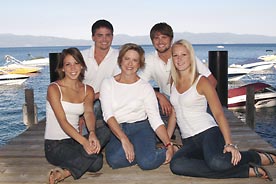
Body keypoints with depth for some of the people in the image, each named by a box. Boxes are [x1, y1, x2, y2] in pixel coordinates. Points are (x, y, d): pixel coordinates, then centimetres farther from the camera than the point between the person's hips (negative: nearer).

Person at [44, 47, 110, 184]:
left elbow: (89, 113, -11)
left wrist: (92, 134, -34)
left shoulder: (88, 90, 8)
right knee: (96, 163, -31)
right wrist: (84, 141, -34)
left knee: (105, 131, -27)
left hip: (74, 139, 6)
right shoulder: (54, 88, -8)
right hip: (54, 145, -6)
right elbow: (62, 121, -19)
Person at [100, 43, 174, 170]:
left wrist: (169, 145, -13)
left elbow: (155, 119, -1)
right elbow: (108, 115, -9)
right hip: (116, 130, 1)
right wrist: (124, 140, -24)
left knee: (148, 162, -30)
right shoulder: (108, 84, 4)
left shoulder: (145, 87, 4)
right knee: (115, 160, -31)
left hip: (140, 127, -1)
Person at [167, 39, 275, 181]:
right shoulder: (174, 82, 12)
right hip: (188, 141, 5)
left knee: (217, 162, -39)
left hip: (208, 132, -5)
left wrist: (229, 144, -20)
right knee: (176, 165, -29)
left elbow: (219, 114, -9)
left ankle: (256, 157, -3)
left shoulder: (202, 82, -4)